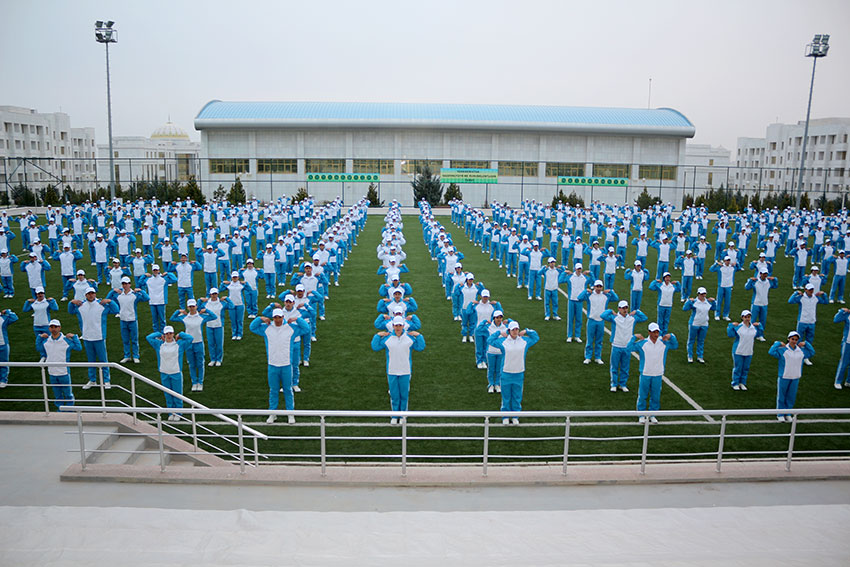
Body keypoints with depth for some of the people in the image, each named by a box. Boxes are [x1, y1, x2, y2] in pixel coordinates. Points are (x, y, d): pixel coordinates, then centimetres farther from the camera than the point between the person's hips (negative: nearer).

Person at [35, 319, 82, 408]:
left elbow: (79, 348, -3)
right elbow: (38, 348, 21)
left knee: (68, 393, 7)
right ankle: (60, 408, 29)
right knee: (57, 394, 15)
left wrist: (74, 337, -8)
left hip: (64, 372, -3)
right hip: (52, 372, 3)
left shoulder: (66, 340, -8)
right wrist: (39, 337, 10)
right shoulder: (46, 341, 2)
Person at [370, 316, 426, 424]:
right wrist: (377, 336, -6)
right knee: (394, 395, 9)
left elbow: (421, 348, 1)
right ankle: (394, 416, 23)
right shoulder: (387, 338, -1)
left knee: (404, 395, 9)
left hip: (405, 372, 0)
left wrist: (419, 336, -7)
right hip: (391, 372, 0)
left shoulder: (410, 337, -1)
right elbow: (375, 347, 2)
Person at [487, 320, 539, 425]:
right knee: (506, 397, 9)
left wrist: (526, 331, 4)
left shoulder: (525, 341, 2)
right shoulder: (502, 341, -5)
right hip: (506, 374, -2)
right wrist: (499, 332, -4)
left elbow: (536, 337, 16)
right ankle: (505, 417, 23)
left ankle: (515, 417, 26)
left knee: (517, 397, 12)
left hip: (519, 374, 2)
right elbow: (489, 340, 0)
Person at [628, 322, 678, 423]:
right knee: (643, 396, 7)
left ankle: (653, 415, 26)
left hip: (658, 375, 3)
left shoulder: (664, 342, 3)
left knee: (655, 396, 11)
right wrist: (634, 337, -14)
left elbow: (675, 346, 17)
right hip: (645, 374, -2)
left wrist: (671, 336, 2)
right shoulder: (642, 343, -7)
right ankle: (642, 415, 20)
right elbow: (629, 348, -9)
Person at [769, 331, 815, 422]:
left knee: (791, 397, 13)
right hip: (784, 377, -4)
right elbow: (771, 352, -22)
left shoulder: (802, 350, 6)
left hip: (795, 378, 4)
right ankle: (780, 414, 17)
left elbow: (812, 353, 20)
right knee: (781, 396, 6)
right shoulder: (782, 350, -10)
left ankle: (787, 414, 28)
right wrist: (778, 343, -15)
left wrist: (806, 344, 8)